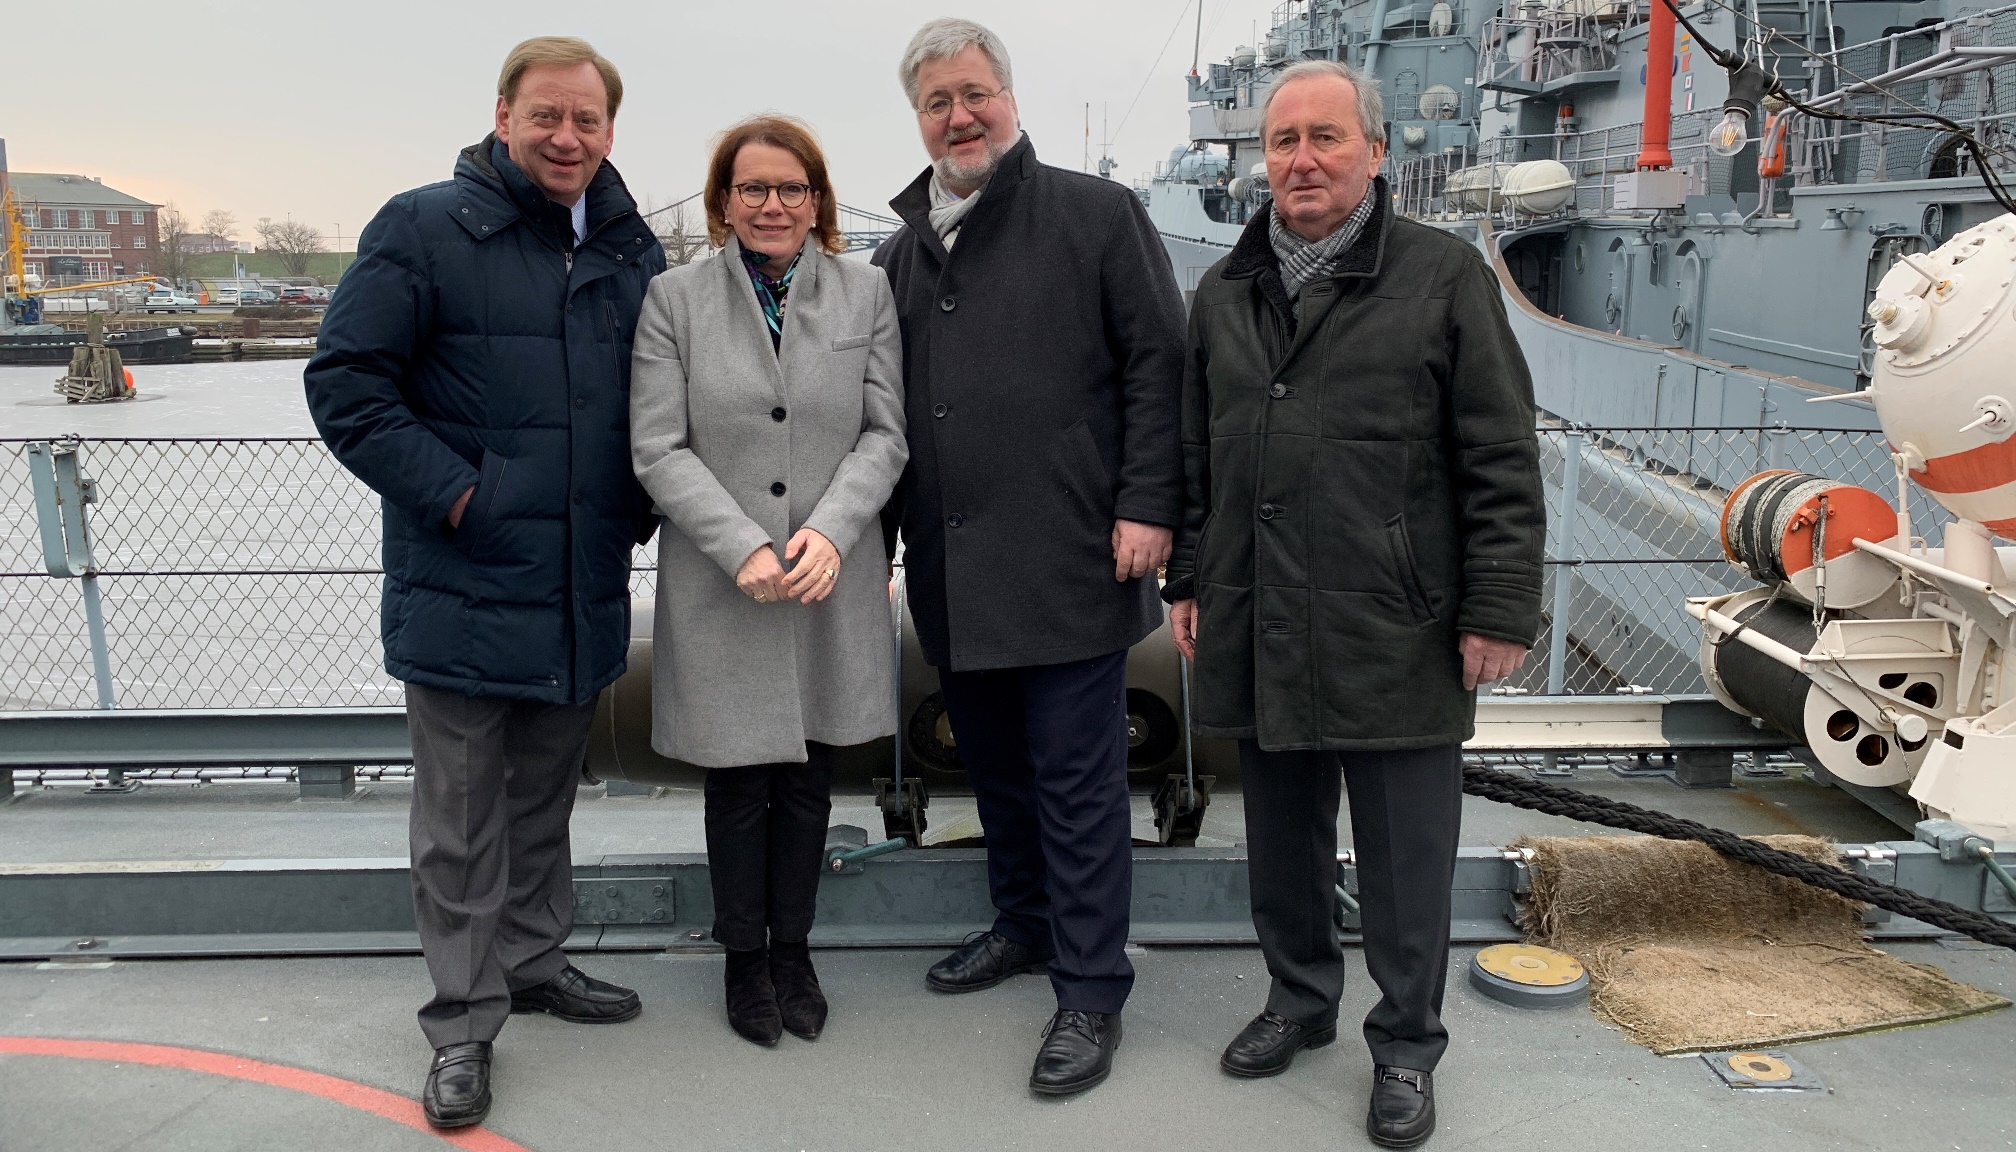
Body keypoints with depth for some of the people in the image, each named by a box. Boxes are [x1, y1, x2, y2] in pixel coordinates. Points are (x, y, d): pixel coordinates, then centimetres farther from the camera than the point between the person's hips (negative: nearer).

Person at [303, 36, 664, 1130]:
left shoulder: (633, 253, 9)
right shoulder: (425, 229, -7)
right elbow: (345, 381, -10)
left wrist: (639, 505, 5)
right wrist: (449, 492, -17)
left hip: (583, 591, 5)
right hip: (464, 587, -5)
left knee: (546, 797, 19)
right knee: (462, 817, 4)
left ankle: (532, 958, 36)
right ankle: (465, 1019, 17)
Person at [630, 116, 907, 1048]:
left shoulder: (866, 293, 5)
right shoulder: (676, 298, 0)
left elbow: (885, 433, 1)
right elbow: (658, 449, -5)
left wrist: (831, 529, -14)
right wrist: (745, 548, -16)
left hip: (834, 586, 2)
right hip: (721, 589, -1)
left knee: (808, 776, 12)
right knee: (739, 781, 9)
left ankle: (794, 947, 31)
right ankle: (744, 956, 28)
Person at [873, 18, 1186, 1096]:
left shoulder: (1096, 213, -1)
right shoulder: (902, 252, 15)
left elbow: (1157, 363, -5)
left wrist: (1147, 505, -12)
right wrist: (883, 535, 15)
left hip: (1068, 562, -6)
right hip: (951, 573, 6)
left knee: (1077, 781, 0)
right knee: (994, 766, 18)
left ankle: (1091, 992, 11)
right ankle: (1022, 923, 37)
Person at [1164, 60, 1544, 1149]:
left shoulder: (1444, 275, -2)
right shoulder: (1224, 290, 13)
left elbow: (1501, 460, -4)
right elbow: (1195, 457, 17)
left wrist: (1499, 608, -8)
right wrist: (1189, 580, 14)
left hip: (1396, 636, -4)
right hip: (1258, 632, 4)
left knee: (1404, 856, 6)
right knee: (1282, 838, 17)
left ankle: (1406, 1046, 24)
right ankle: (1298, 996, 37)